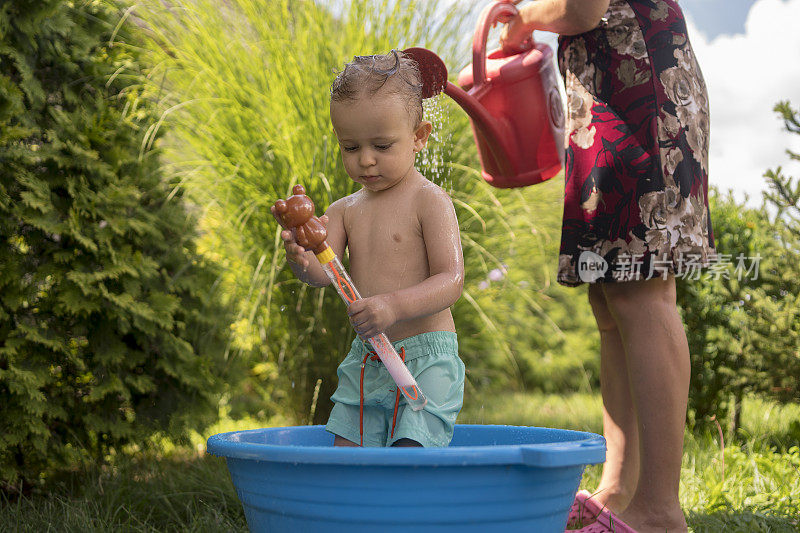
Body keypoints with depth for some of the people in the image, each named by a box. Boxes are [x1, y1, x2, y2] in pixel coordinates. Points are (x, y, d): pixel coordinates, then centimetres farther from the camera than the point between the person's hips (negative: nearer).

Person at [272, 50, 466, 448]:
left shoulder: (429, 200, -7)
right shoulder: (344, 210, 10)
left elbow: (451, 280, -15)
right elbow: (322, 274, -2)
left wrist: (393, 306, -31)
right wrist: (301, 258, -27)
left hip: (426, 360, -5)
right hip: (364, 362, 6)